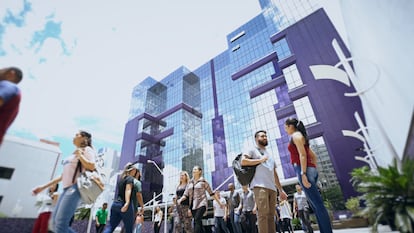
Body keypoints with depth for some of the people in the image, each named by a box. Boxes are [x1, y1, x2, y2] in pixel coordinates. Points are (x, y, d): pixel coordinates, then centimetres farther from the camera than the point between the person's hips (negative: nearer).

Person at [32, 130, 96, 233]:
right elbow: (63, 175, 26)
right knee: (55, 220, 7)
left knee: (60, 224, -13)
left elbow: (92, 166, -17)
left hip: (75, 187, -10)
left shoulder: (86, 149, 1)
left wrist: (80, 154, -9)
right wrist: (43, 186, 24)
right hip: (67, 188, 10)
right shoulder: (74, 154, 25)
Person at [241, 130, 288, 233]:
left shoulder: (269, 155, 28)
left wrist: (281, 190, 21)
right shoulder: (252, 150, 8)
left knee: (271, 215, 3)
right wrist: (260, 160, -5)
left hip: (272, 188, 7)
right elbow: (243, 161, -9)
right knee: (263, 214, -14)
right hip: (260, 186, -7)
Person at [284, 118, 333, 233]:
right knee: (316, 205, 10)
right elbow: (313, 156, 25)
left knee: (318, 204, -9)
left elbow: (302, 154, -16)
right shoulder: (300, 136, 24)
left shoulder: (296, 135, -4)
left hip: (303, 170, -10)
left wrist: (303, 173, -21)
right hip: (310, 169, 10)